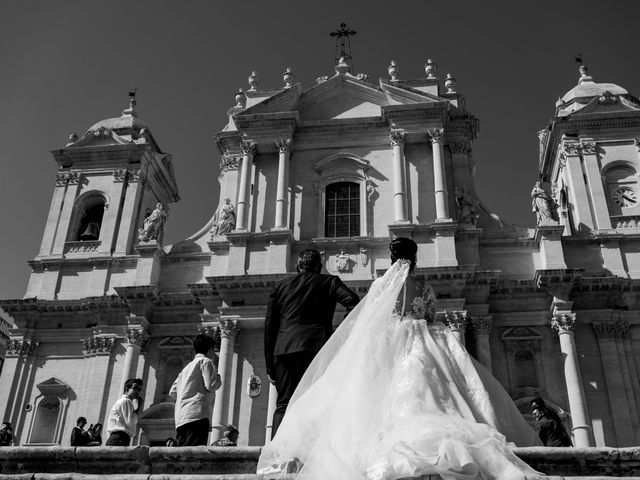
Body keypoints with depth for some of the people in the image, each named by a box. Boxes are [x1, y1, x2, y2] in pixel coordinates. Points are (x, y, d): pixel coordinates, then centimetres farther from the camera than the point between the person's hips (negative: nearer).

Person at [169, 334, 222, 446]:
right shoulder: (205, 361, 4)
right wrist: (218, 379, 12)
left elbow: (172, 392, 26)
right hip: (197, 414, -8)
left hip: (180, 418, 8)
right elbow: (211, 385, -8)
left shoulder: (187, 367, 27)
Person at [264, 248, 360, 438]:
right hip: (315, 346, -2)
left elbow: (269, 326, 16)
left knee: (283, 406, 4)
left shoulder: (281, 286, 22)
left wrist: (270, 365, 17)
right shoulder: (329, 282, 16)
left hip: (283, 349, 3)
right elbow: (353, 301, -2)